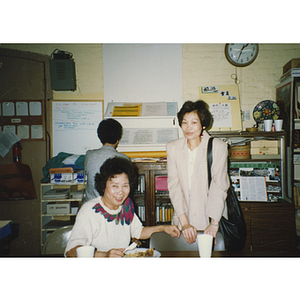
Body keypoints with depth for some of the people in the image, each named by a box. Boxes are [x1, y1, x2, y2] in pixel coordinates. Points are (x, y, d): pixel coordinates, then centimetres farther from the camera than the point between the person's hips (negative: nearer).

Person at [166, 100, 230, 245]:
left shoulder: (218, 147, -8)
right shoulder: (173, 147, -1)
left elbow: (219, 186, -9)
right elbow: (173, 185, -5)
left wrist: (214, 224, -15)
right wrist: (184, 222, -12)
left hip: (210, 218, -1)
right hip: (183, 218, 2)